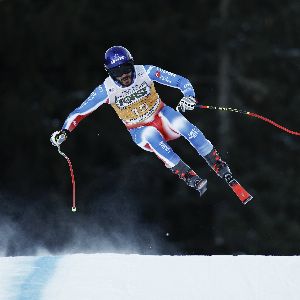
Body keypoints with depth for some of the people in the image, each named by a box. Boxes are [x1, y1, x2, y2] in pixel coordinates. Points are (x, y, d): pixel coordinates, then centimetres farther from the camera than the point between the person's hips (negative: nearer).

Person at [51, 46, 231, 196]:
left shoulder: (146, 72, -16)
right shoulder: (106, 90, -15)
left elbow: (181, 82, -14)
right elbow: (79, 112, -7)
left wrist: (189, 97, -34)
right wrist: (64, 132, -20)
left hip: (161, 117, 1)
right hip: (141, 133, -1)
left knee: (183, 124, -31)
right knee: (152, 135, -36)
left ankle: (219, 166, -19)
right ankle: (190, 178, -37)